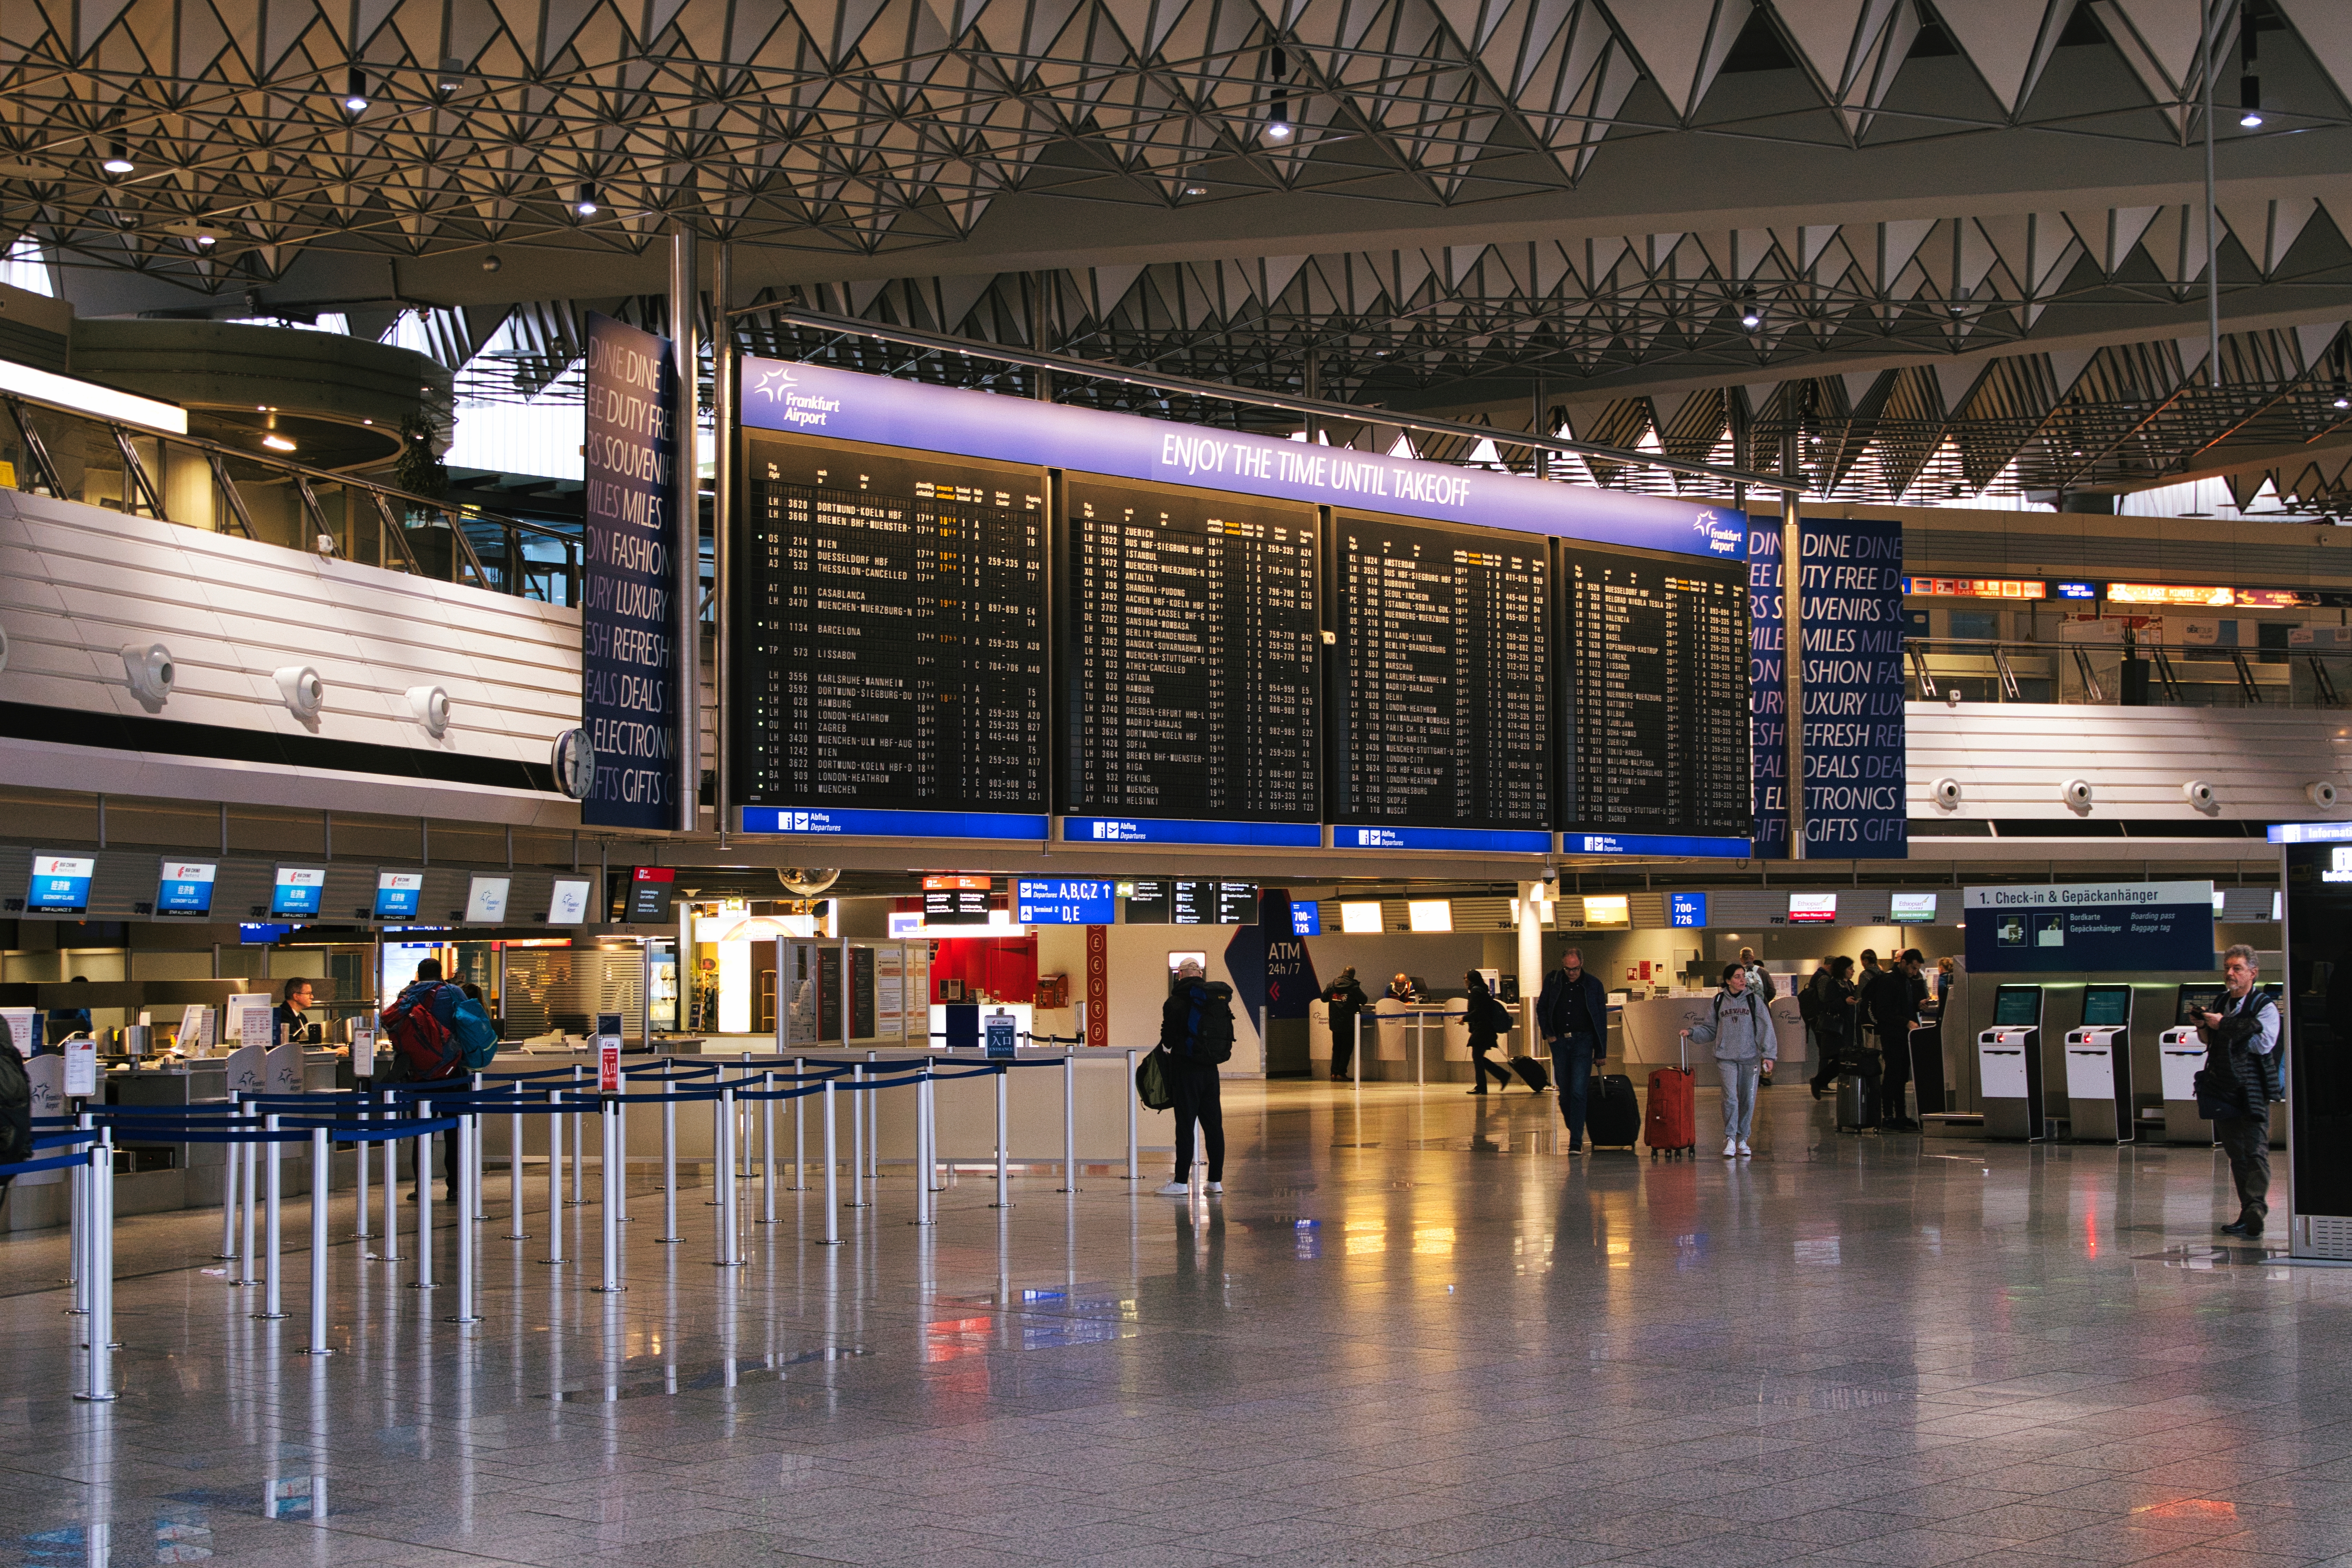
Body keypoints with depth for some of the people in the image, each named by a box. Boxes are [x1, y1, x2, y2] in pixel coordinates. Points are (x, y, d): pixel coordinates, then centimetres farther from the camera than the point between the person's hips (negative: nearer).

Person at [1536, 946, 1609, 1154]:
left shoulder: (1593, 985, 1)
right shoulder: (1552, 981, 5)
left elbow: (1602, 1020, 4)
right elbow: (1541, 1008, 17)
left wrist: (1600, 1052, 2)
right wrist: (1547, 1034, 4)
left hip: (1583, 1042, -3)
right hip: (1559, 1042, 3)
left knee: (1578, 1092, -12)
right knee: (1565, 1093, 7)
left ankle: (1576, 1142, -13)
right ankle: (1575, 1132, 25)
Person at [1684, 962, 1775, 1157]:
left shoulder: (1754, 1000, 2)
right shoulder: (1719, 1002, 6)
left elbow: (1766, 1029, 0)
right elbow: (1710, 1029, 15)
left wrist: (1768, 1056, -7)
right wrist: (1691, 1033, -1)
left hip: (1750, 1058, 0)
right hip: (1726, 1058, 0)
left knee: (1748, 1100, 4)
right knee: (1730, 1098, -13)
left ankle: (1742, 1140, 17)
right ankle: (1730, 1139, -5)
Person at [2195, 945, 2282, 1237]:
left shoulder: (2264, 1006, -4)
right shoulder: (2221, 1003, 15)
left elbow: (2264, 1043, -18)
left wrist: (2224, 1026, -15)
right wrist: (2204, 1029, 4)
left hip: (2252, 1091, -6)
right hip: (2223, 1090, 7)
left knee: (2256, 1153, -12)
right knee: (2237, 1155, 8)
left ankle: (2255, 1210, -20)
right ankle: (2249, 1214, 11)